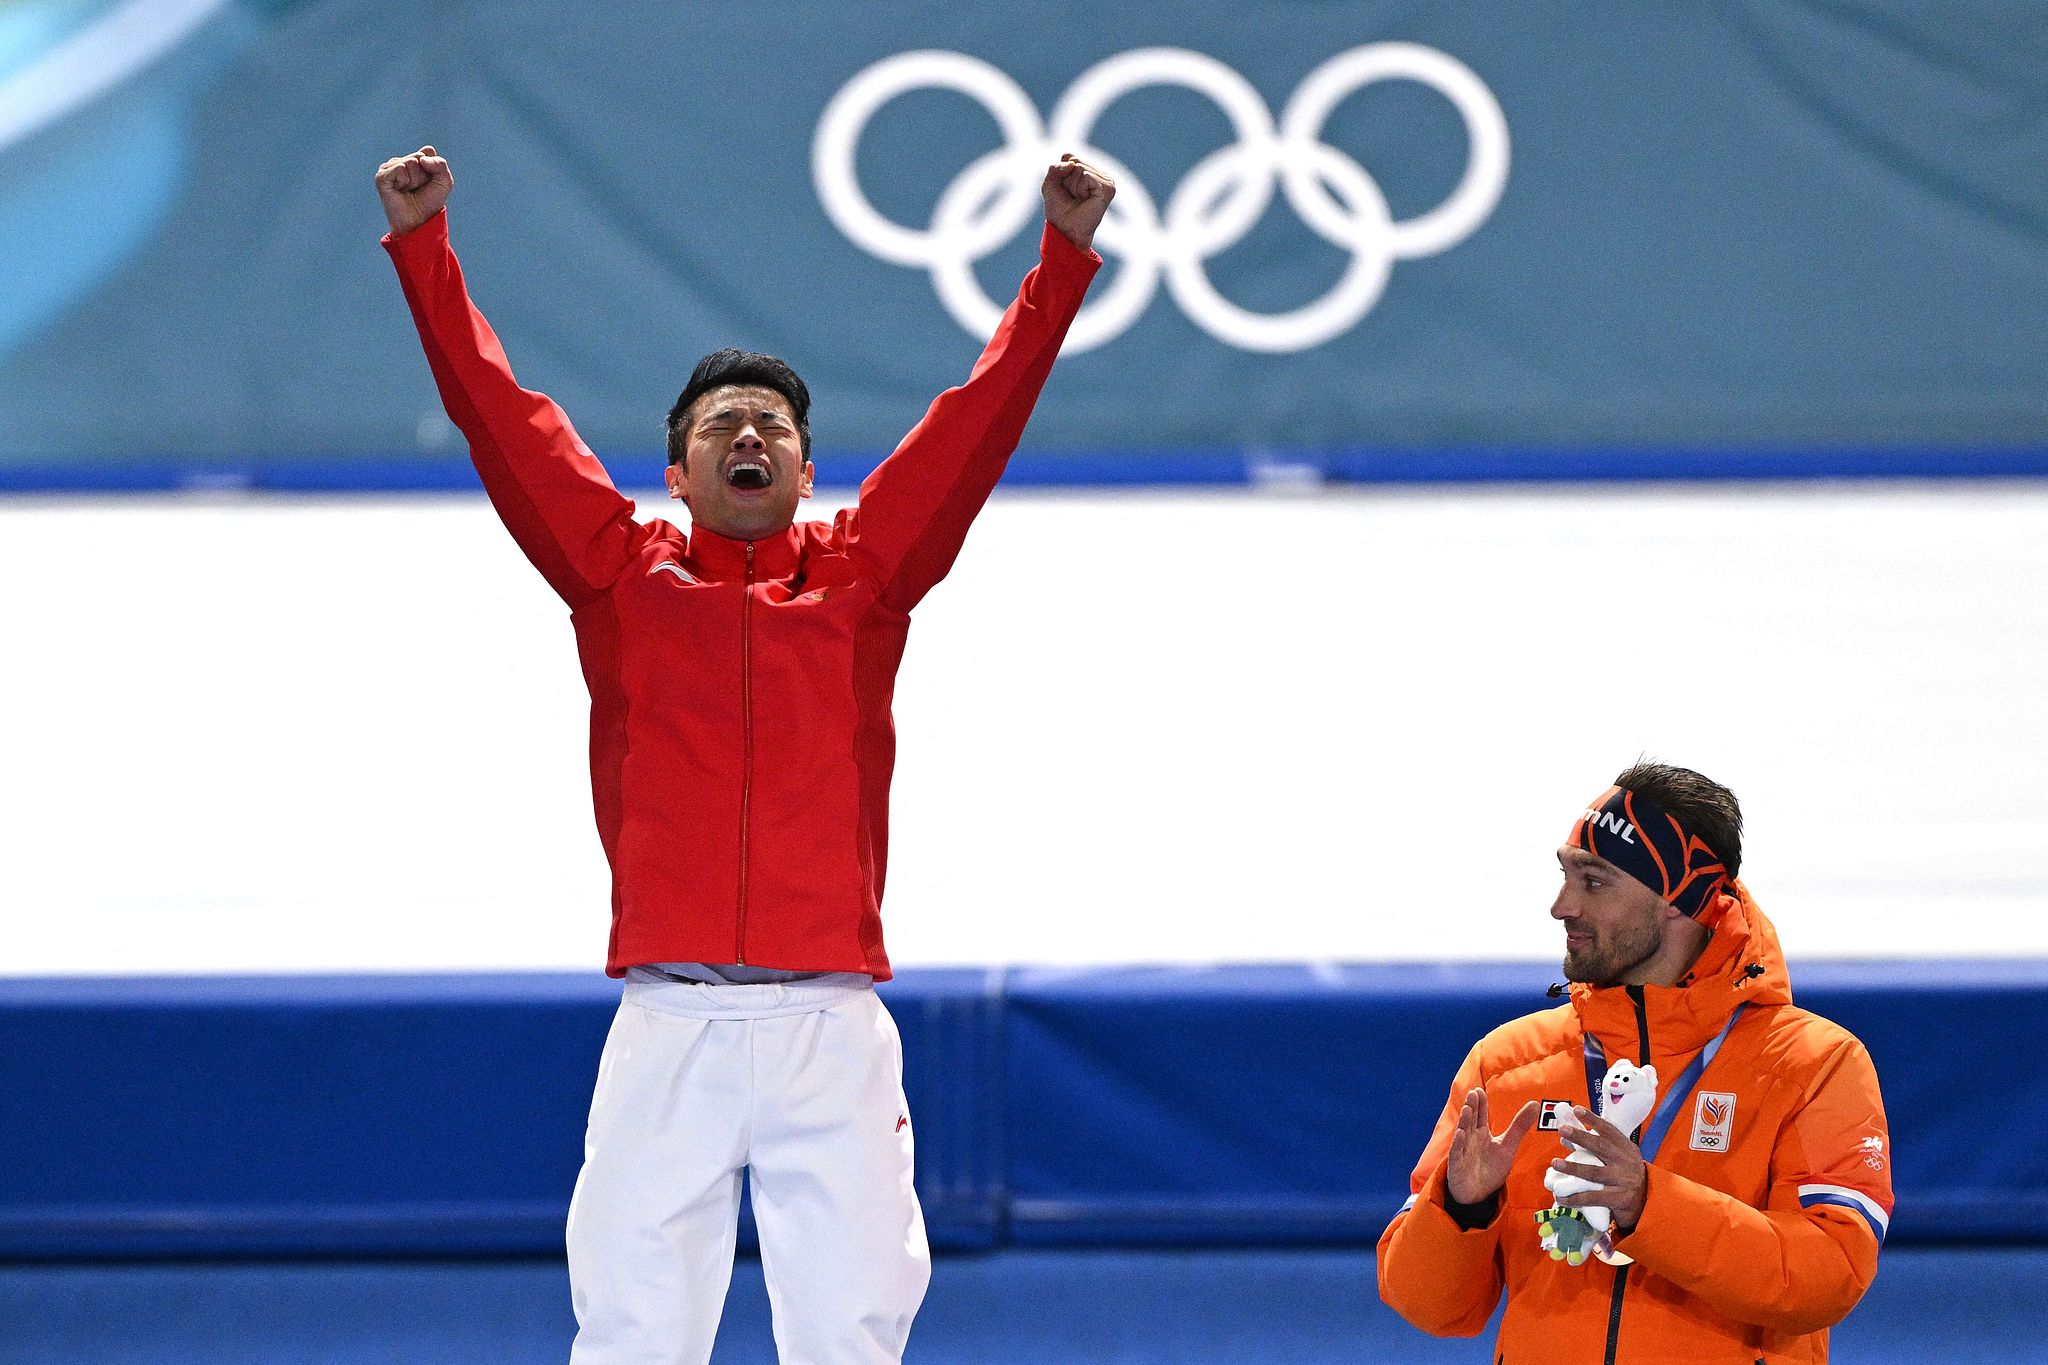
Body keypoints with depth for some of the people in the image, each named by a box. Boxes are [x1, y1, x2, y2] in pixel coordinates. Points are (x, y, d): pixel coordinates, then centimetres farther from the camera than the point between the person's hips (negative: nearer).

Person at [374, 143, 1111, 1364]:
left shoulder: (861, 573, 11)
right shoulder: (624, 572, 11)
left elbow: (981, 417, 8)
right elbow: (500, 413, 8)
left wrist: (1065, 256, 3)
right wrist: (424, 244, 3)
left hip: (832, 1024, 0)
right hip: (668, 1024, 0)